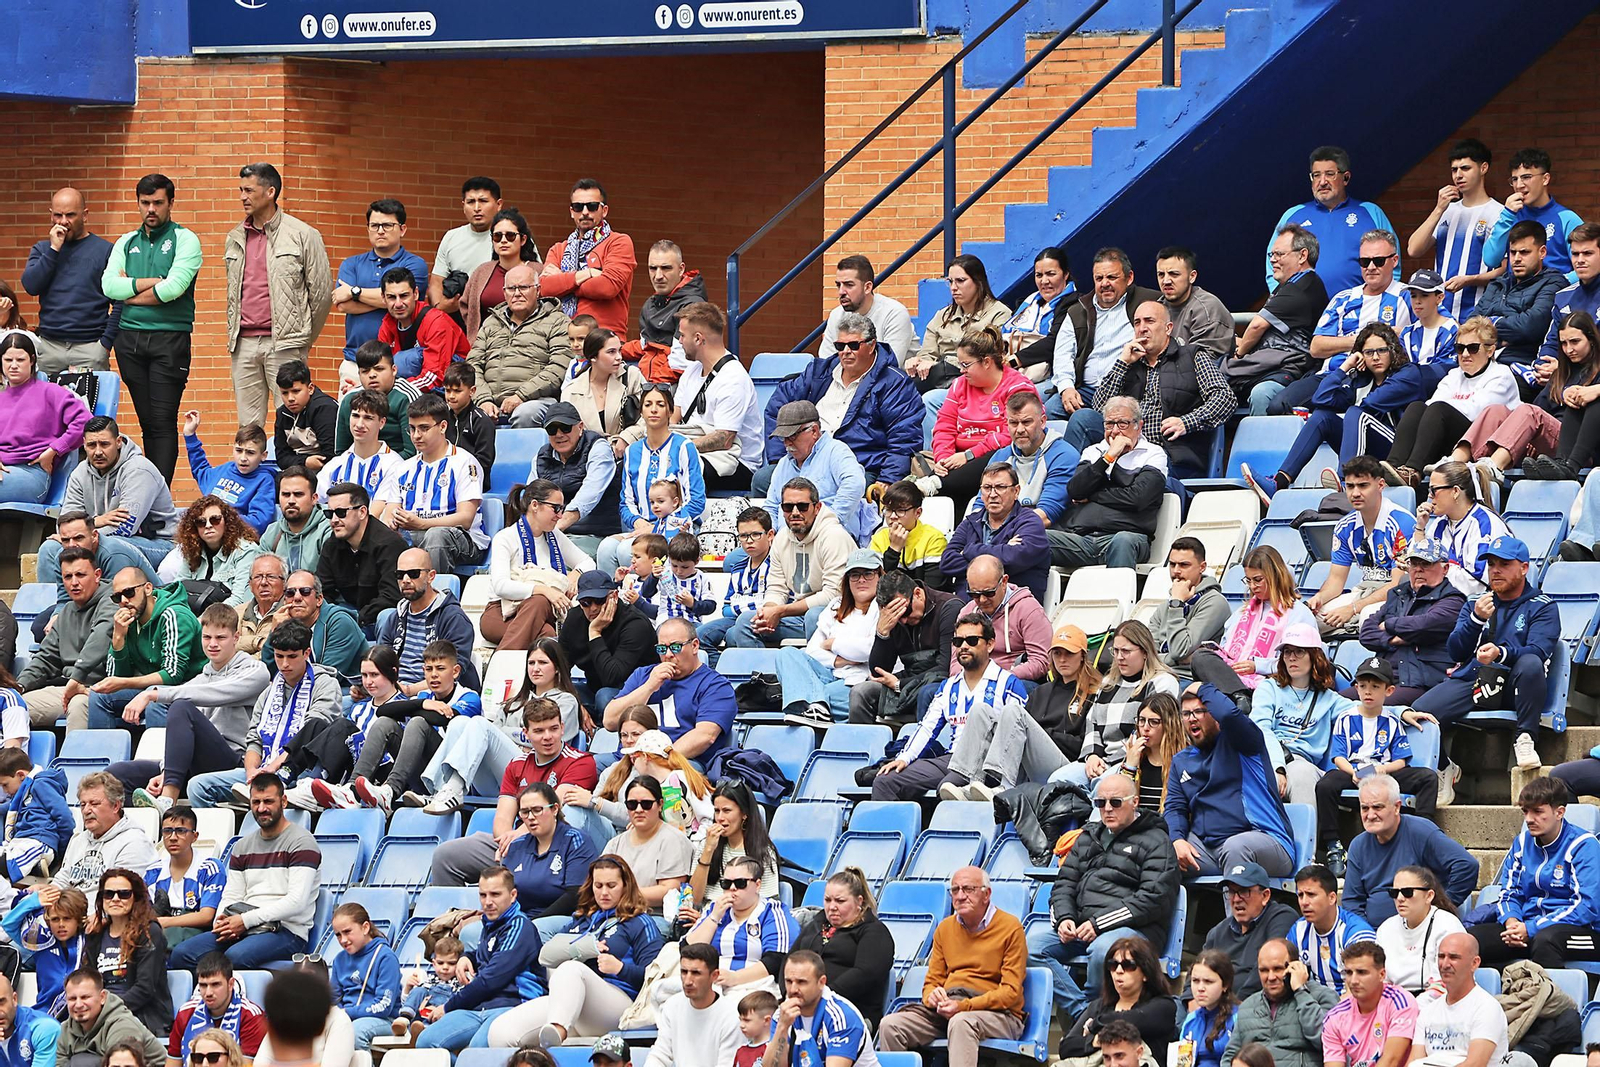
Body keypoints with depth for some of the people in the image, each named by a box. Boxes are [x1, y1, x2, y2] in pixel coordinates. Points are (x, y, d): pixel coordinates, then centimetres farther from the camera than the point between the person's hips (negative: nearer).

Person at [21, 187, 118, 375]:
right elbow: (31, 286, -3)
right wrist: (54, 249, -6)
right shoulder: (42, 249, 14)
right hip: (48, 347, 3)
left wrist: (106, 342, -8)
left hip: (90, 348, -3)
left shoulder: (105, 250, 2)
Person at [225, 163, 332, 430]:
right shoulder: (235, 239, 15)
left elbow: (322, 293, 0)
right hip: (243, 344, 5)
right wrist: (233, 334, 16)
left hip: (283, 345, -5)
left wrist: (302, 339, 3)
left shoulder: (302, 235, -2)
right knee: (249, 426, 4)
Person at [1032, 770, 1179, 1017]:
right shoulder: (1089, 837, 26)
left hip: (1134, 927, -6)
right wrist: (1064, 918, 0)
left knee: (1102, 950, -40)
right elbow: (1064, 884, 24)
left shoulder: (1155, 842, 4)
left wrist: (1099, 923, -14)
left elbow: (1153, 899, -8)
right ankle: (1082, 1010, -27)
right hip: (1078, 924, 6)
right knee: (1032, 944, -20)